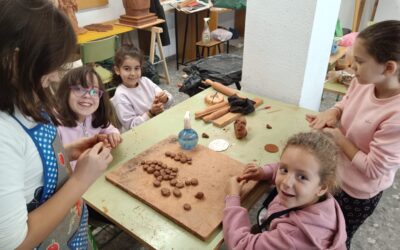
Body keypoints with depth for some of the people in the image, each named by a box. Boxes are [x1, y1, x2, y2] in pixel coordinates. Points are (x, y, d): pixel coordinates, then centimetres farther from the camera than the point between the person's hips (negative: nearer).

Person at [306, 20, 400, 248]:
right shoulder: (363, 82, -15)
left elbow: (373, 169, -27)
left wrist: (340, 140, -20)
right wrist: (332, 113, -15)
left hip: (358, 193, -6)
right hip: (334, 173, 6)